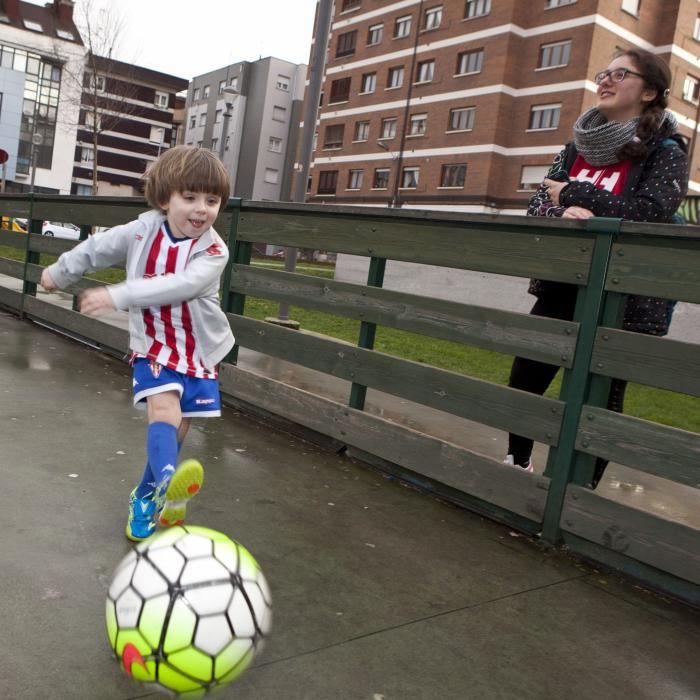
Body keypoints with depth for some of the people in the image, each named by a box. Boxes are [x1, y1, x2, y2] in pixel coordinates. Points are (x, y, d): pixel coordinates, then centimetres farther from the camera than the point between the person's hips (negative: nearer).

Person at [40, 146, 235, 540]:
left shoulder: (214, 250, -17)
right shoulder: (142, 231, -9)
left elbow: (180, 286, -34)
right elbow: (96, 249, 9)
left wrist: (118, 295, -39)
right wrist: (60, 272, 24)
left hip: (200, 349, 0)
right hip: (154, 345, 0)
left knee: (179, 427, 7)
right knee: (165, 411, -25)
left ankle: (146, 498, 27)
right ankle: (166, 484, -46)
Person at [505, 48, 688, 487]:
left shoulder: (665, 151, -4)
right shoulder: (578, 146, 10)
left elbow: (650, 212, -20)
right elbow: (539, 205, 1)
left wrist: (571, 193, -14)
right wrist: (563, 213, -23)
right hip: (562, 288, 5)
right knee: (524, 380, 10)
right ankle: (517, 464, 32)